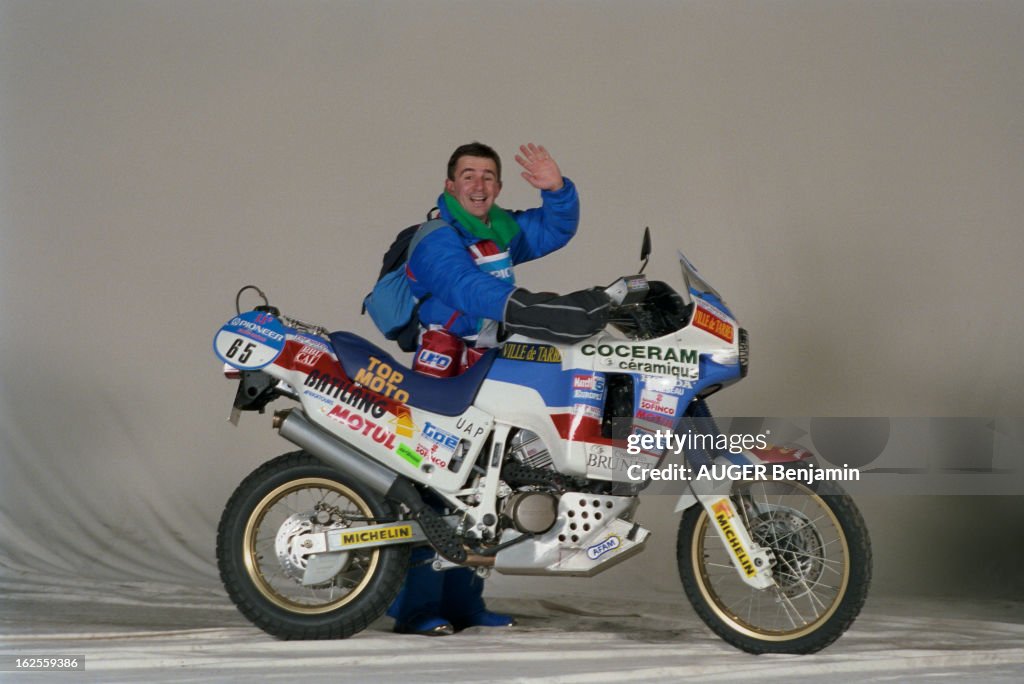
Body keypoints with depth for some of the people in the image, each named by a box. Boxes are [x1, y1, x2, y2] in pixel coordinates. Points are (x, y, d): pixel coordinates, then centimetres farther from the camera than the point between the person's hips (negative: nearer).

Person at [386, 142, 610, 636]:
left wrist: (556, 189, -1)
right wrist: (522, 308, -44)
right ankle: (414, 608, -12)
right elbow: (468, 288, -29)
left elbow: (556, 229, 20)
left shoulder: (503, 229, 13)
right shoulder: (438, 239, -12)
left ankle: (463, 603, 18)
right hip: (440, 371, -8)